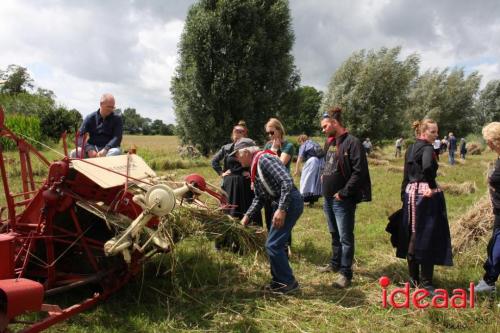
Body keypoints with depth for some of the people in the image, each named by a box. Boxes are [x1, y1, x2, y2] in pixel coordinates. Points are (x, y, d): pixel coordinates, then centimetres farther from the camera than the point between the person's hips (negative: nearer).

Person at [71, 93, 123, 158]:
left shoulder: (117, 119, 1)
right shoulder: (90, 118, 4)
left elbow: (117, 138, -11)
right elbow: (80, 136, -3)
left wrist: (105, 150, -28)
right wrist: (89, 149, -22)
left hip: (108, 149, -1)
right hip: (92, 148, 1)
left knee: (116, 152, -36)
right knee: (75, 153, -27)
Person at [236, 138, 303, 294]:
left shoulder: (264, 159, -16)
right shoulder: (254, 168, 15)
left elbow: (287, 181, -25)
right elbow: (259, 198, 19)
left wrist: (281, 209, -26)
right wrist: (247, 216, 10)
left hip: (290, 203, -10)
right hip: (280, 204, 10)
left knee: (273, 244, -7)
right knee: (276, 243, 16)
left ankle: (288, 282, 5)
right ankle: (279, 280, 28)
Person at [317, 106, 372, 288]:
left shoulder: (352, 142, -14)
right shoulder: (329, 143, 12)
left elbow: (359, 171, -19)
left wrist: (343, 193, -18)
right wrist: (323, 176, 10)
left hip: (343, 200, -8)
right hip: (328, 198, 8)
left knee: (345, 237, -1)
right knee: (335, 235, 21)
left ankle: (345, 273, 8)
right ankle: (335, 263, 36)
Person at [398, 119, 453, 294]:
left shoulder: (410, 149, 12)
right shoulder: (428, 148, -12)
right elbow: (427, 167, -34)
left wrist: (404, 195, 18)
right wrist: (432, 186, -20)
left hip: (411, 193, 8)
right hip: (427, 195, -8)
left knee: (413, 236, 14)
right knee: (428, 238, -1)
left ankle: (414, 277, 24)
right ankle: (426, 282, 5)